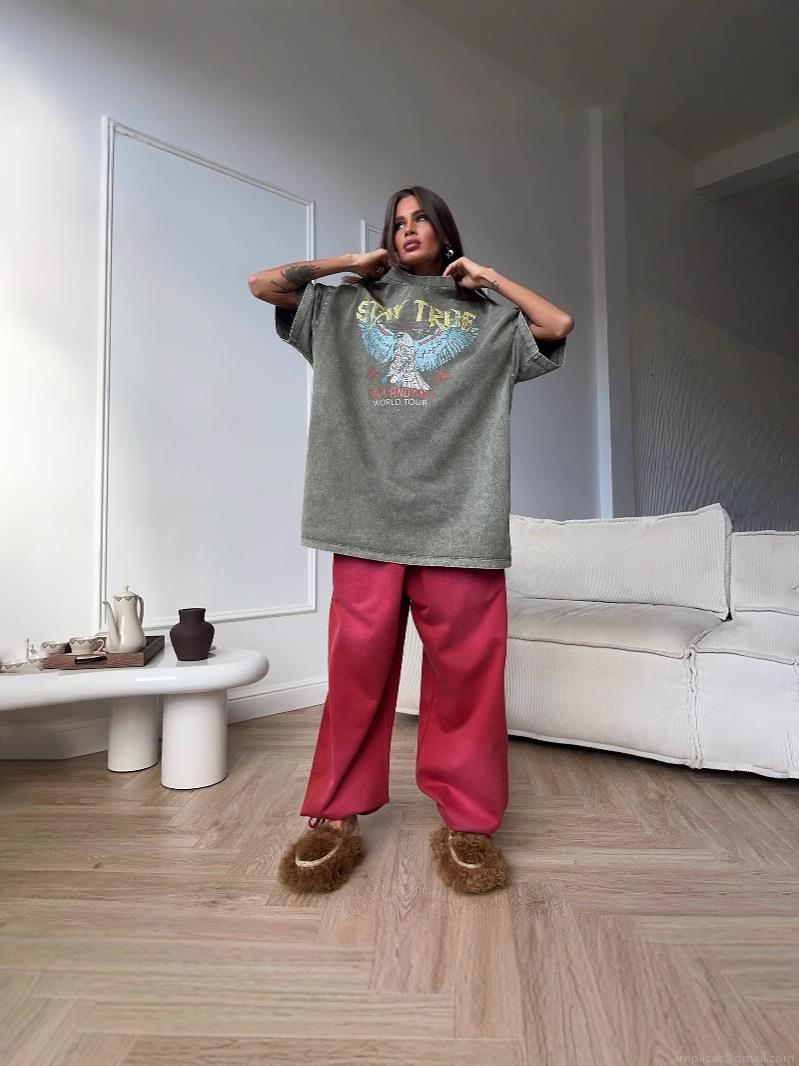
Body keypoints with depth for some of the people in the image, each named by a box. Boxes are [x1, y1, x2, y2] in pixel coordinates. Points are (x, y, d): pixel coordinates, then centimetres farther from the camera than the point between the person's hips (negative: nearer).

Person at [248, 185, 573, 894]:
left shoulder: (486, 316, 21)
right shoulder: (348, 304, 22)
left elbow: (560, 325, 8)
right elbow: (263, 283, 17)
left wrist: (487, 276, 15)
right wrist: (353, 263, 19)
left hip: (457, 510, 0)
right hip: (368, 510, 1)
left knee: (465, 669, -1)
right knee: (357, 665, -2)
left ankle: (467, 822, 14)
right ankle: (335, 818, 12)